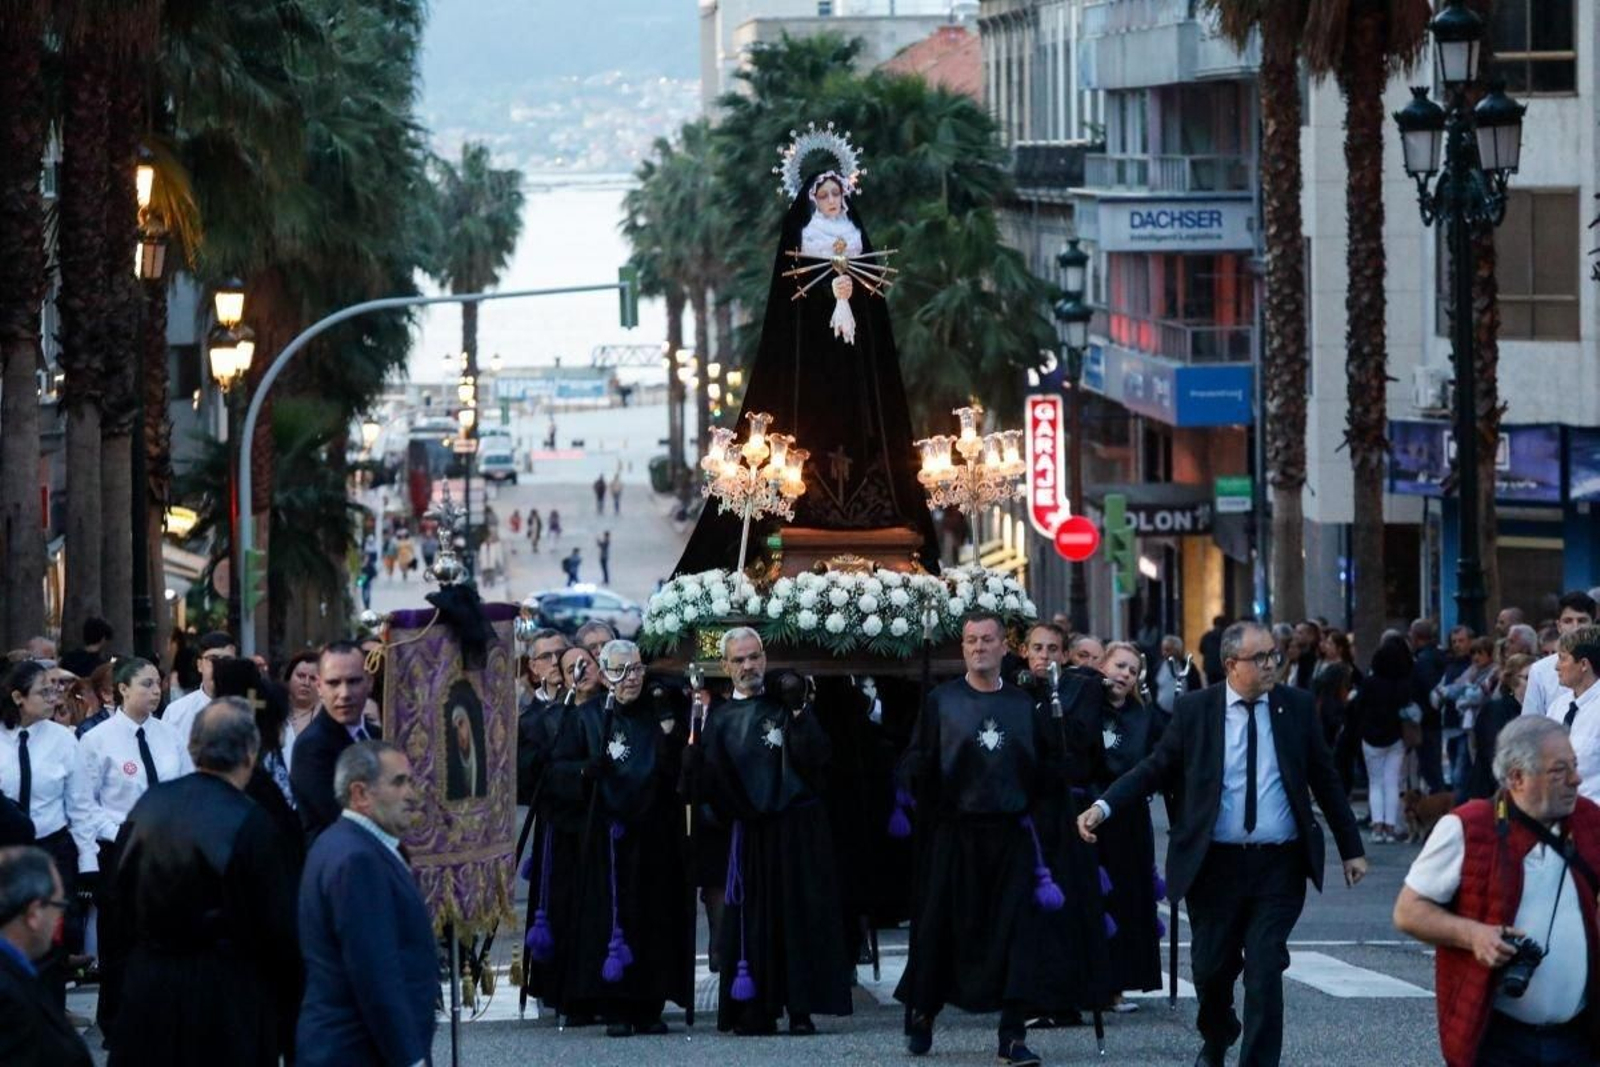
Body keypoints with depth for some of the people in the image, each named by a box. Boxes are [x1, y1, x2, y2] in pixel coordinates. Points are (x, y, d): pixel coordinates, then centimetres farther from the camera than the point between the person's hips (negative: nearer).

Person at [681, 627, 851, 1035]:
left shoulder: (785, 706, 3)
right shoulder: (719, 718, 9)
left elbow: (816, 758, -10)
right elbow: (702, 784, 5)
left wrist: (797, 713, -20)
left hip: (797, 829, -2)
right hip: (749, 831, 2)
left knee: (799, 918, -4)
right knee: (752, 921, 0)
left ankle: (801, 1008, -2)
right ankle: (755, 1011, 4)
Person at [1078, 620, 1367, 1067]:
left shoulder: (1296, 707, 3)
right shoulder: (1195, 710, 0)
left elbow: (1324, 779, 10)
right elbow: (1156, 768, 1)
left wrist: (1351, 849, 12)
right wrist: (1103, 806, -13)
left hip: (1279, 865, 0)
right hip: (1215, 862, 0)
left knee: (1265, 972, -8)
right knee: (1211, 967, 10)